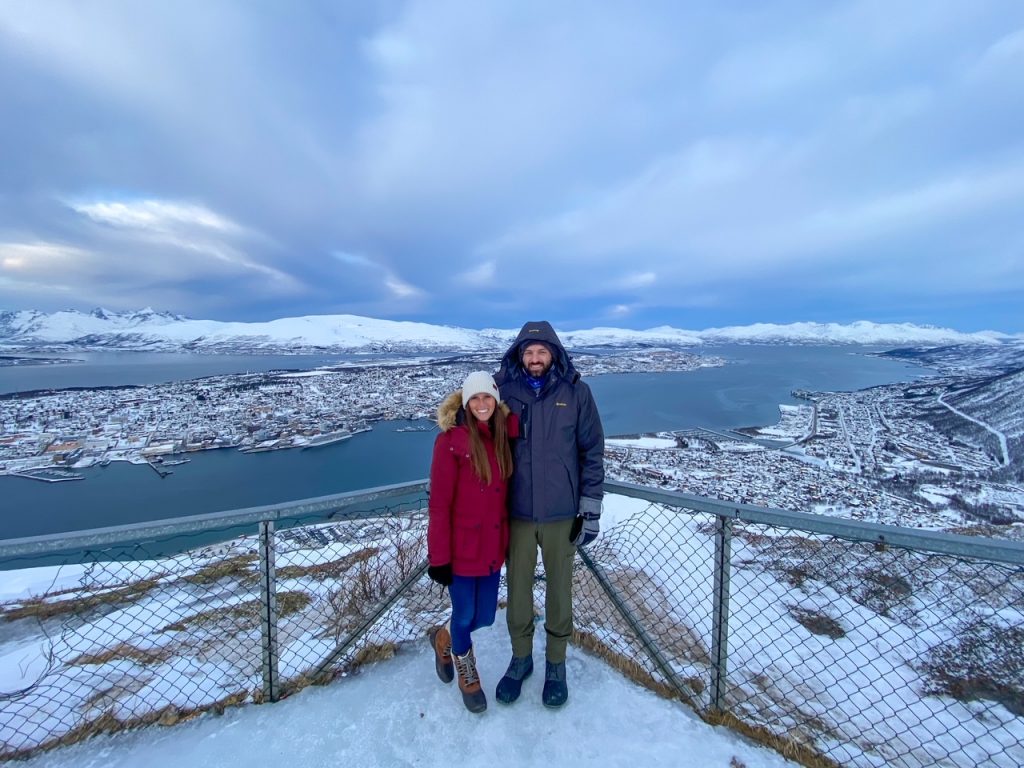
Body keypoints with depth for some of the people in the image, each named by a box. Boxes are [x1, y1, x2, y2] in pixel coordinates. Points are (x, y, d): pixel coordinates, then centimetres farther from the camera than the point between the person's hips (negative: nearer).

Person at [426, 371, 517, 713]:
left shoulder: (503, 437, 1)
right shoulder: (451, 440, -16)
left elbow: (507, 492, 2)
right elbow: (439, 504, -14)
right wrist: (438, 556, -12)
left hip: (493, 547, 5)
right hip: (461, 549, -5)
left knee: (484, 616, 16)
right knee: (464, 616, 12)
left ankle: (443, 639, 49)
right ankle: (467, 676, 44)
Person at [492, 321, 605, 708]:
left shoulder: (576, 391, -7)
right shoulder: (505, 390, -5)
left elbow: (593, 452, -2)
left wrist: (590, 508, -3)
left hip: (562, 513, -1)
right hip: (517, 512, 1)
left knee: (559, 588, 17)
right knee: (517, 589, 17)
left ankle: (556, 663, 42)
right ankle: (520, 658, 43)